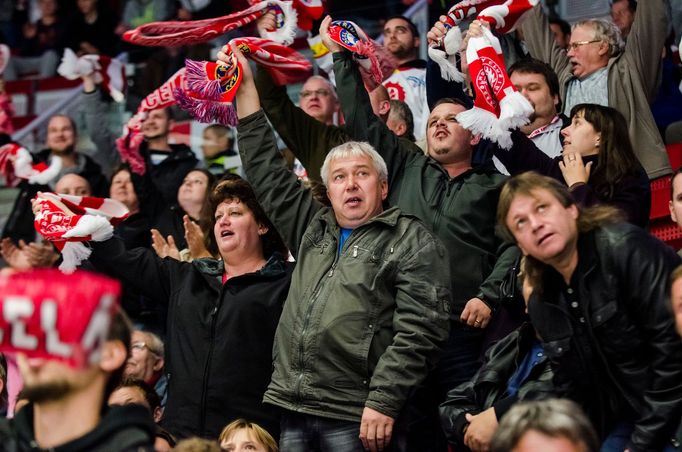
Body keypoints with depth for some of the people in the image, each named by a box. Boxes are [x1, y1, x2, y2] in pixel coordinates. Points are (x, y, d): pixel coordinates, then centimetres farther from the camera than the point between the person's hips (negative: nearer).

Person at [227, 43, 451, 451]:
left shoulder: (413, 242, 1)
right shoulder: (313, 230, 21)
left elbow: (420, 330, -9)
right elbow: (267, 171, 24)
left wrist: (383, 403, -18)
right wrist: (245, 86, 20)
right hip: (294, 412, 6)